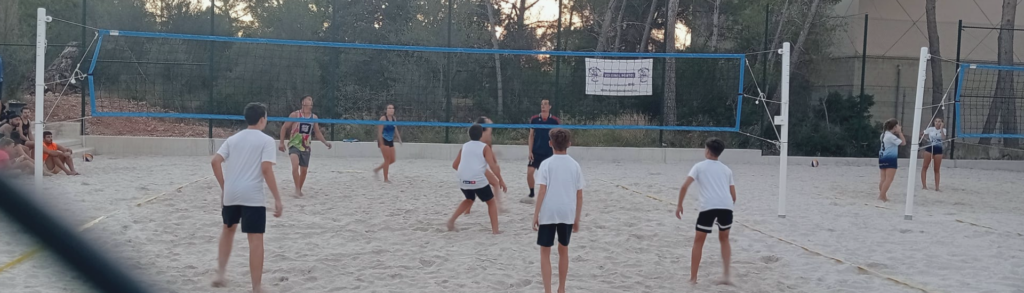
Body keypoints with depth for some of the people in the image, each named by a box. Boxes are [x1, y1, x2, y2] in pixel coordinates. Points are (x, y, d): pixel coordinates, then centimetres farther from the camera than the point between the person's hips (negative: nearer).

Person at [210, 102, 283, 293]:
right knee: (255, 240, -2)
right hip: (253, 197, -6)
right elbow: (266, 169, -15)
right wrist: (277, 199, -12)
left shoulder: (233, 139, 11)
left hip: (230, 194, 6)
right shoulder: (266, 140, -4)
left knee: (228, 229, 28)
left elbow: (215, 162, 2)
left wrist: (224, 188, 12)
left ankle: (220, 274, 22)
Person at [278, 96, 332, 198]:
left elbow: (317, 133, 16)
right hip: (294, 144, -5)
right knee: (295, 165, -26)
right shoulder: (295, 115, -7)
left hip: (306, 147, 5)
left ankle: (299, 190, 27)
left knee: (304, 170, 8)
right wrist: (282, 142, -6)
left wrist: (325, 142, 4)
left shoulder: (314, 117, 6)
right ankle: (297, 189, -20)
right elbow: (284, 127, -1)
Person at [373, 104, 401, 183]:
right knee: (387, 160, -5)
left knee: (392, 160, 8)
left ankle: (377, 169, 26)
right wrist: (381, 143, -19)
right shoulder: (383, 118, -12)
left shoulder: (393, 118, 9)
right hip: (384, 141, -8)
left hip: (390, 142, 8)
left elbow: (395, 130, 17)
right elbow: (380, 132, -15)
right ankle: (386, 179, 5)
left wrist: (399, 138, 5)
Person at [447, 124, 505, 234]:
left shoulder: (464, 146, 14)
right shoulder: (484, 147, 2)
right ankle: (495, 229, 6)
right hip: (478, 180, -5)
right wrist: (500, 180, -3)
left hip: (463, 180, 5)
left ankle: (452, 220, 19)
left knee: (469, 199, 32)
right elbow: (492, 165, -8)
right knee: (491, 202, 14)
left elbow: (455, 165, 19)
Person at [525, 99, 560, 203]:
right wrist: (530, 151, -1)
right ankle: (531, 195, 8)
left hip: (548, 152, -1)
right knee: (529, 172, -8)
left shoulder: (554, 120, -4)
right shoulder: (534, 119, 0)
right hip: (536, 152, 1)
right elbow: (531, 136, 4)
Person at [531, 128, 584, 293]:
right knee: (563, 250, 19)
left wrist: (535, 214, -6)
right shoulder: (574, 165, 5)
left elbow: (542, 191, -11)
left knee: (545, 252, 6)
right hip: (568, 214, 3)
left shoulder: (546, 164, -4)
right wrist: (577, 219, 13)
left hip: (548, 214, -3)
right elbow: (579, 196, 5)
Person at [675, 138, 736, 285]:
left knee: (698, 241, 12)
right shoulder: (726, 169, 24)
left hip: (708, 207, -3)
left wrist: (679, 205, 7)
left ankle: (693, 278, 12)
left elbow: (685, 186, 0)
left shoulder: (699, 166, 14)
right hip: (726, 206, 3)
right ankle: (726, 275, 12)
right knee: (724, 239, 24)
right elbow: (733, 196, 21)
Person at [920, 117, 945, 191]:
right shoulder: (930, 129, 0)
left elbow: (943, 137, -20)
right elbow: (921, 134, 10)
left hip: (938, 149, 0)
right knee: (925, 167, -4)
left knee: (937, 170, 4)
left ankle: (937, 187, 6)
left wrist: (941, 128, -18)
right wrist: (926, 139, -3)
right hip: (929, 148, 0)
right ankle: (924, 185, -2)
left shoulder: (943, 130, 0)